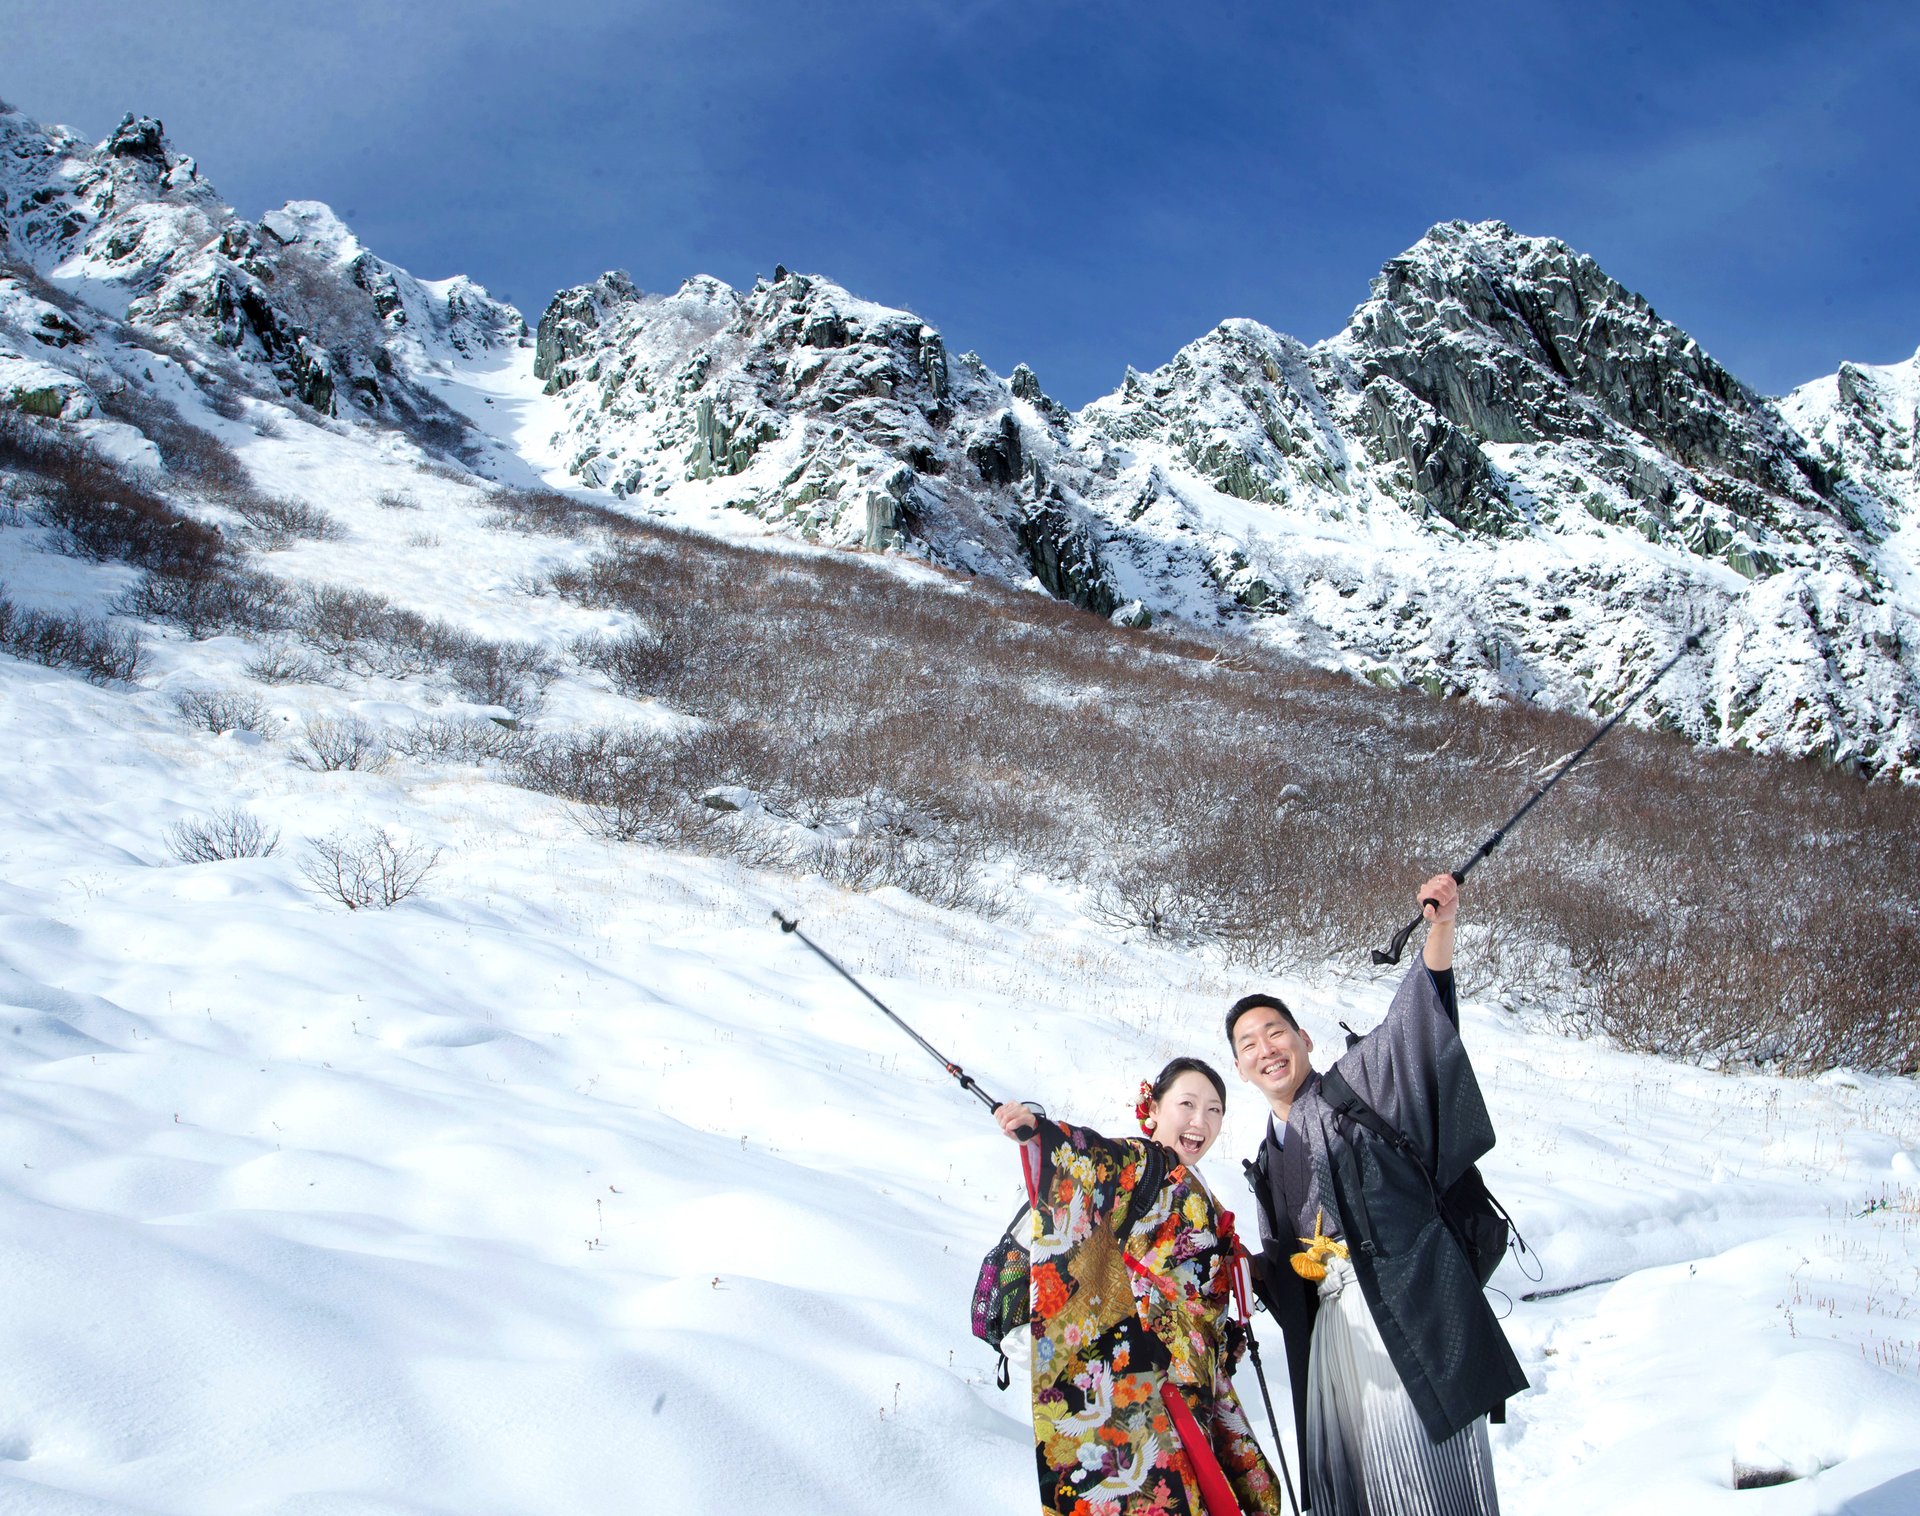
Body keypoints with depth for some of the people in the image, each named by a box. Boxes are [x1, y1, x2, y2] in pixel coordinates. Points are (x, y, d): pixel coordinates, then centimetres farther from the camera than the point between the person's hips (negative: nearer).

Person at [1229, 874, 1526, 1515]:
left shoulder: (1353, 1089, 5)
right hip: (1330, 1328, 7)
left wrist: (1440, 927, -26)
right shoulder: (1268, 1162, 23)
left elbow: (1411, 1023, -11)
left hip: (1406, 1312, -7)